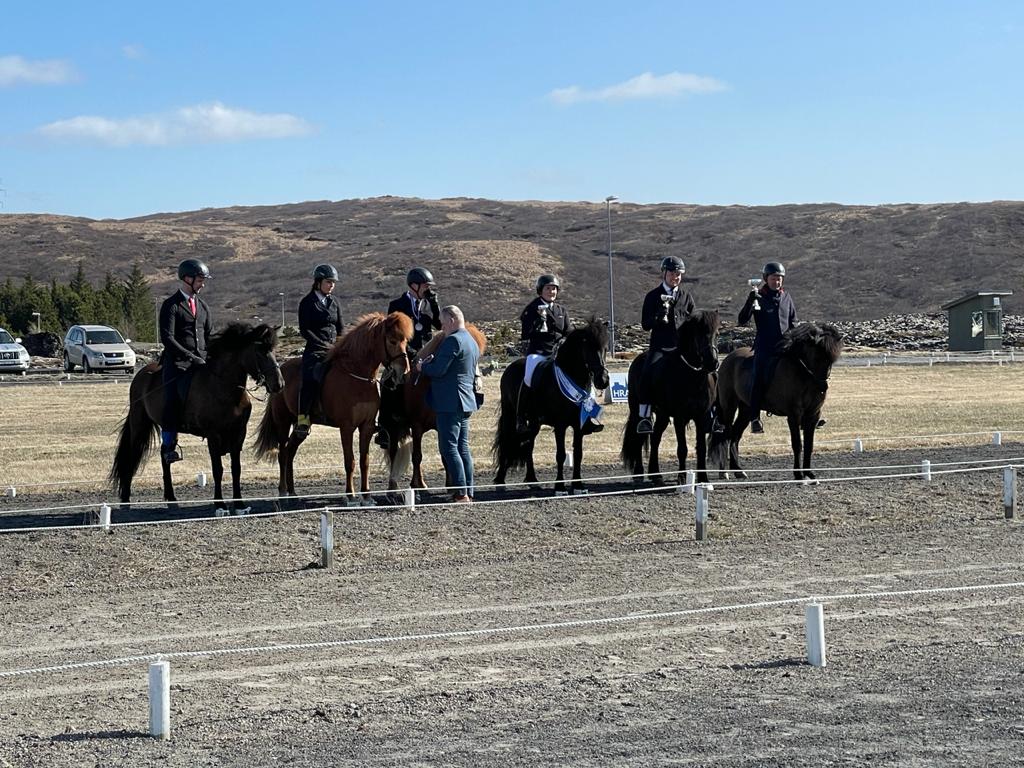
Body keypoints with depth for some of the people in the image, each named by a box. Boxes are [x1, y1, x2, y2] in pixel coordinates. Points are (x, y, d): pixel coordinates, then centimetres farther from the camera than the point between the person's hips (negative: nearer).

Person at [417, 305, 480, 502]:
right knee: (463, 447, 11)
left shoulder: (453, 341, -14)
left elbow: (438, 370, -20)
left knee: (448, 447, -8)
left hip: (450, 403, -10)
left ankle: (461, 493, -12)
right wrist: (432, 362, 15)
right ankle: (468, 492, 12)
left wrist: (422, 367, 0)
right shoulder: (472, 342, 18)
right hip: (466, 402, 10)